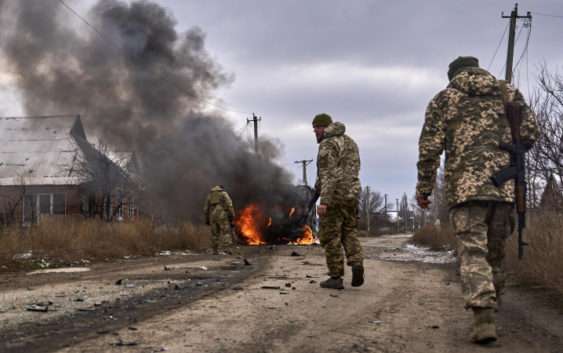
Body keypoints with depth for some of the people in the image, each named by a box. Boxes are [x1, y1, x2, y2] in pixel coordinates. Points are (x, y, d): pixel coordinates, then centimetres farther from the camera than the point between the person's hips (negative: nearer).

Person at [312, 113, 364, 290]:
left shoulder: (327, 145, -11)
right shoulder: (350, 142, 16)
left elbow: (328, 174, -21)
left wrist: (324, 202, -26)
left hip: (333, 196, -7)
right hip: (351, 195, 7)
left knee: (330, 237, 2)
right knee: (349, 233, 16)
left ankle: (335, 278, 4)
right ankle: (356, 263, -8)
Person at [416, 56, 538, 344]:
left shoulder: (443, 99, 10)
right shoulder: (509, 93, 16)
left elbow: (429, 148, 2)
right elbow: (530, 133, 8)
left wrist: (424, 188, 8)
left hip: (465, 184, -3)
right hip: (505, 185, 3)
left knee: (472, 250, -7)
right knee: (495, 250, 16)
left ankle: (483, 317, -22)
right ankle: (490, 307, 25)